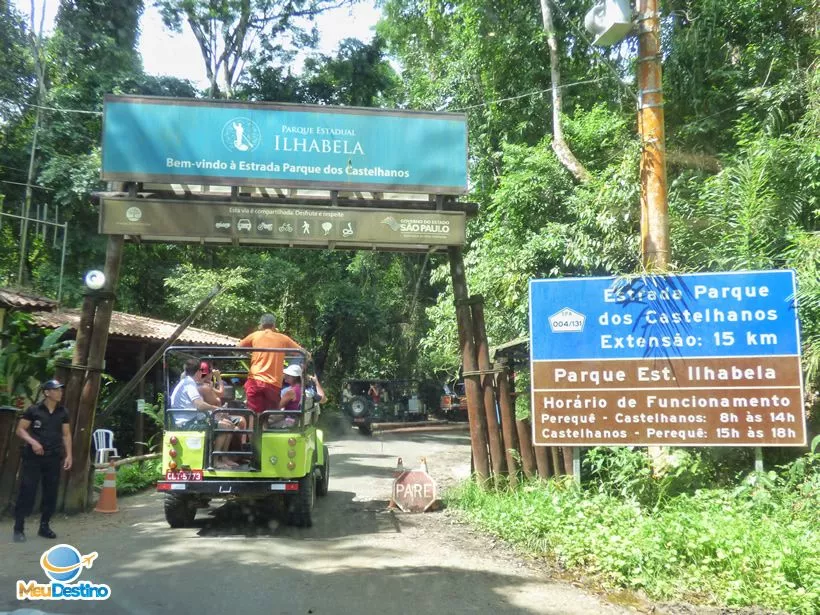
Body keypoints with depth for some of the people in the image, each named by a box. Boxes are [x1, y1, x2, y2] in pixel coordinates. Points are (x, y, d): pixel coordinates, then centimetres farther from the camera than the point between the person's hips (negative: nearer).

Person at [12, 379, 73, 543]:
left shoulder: (63, 412, 7)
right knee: (27, 491, -5)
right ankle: (19, 528, 4)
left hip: (54, 458, 4)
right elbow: (20, 430, -2)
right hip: (33, 457, -4)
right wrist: (32, 442, -18)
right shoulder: (33, 410, -4)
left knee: (51, 493, 6)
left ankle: (44, 526, 18)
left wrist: (68, 455, 5)